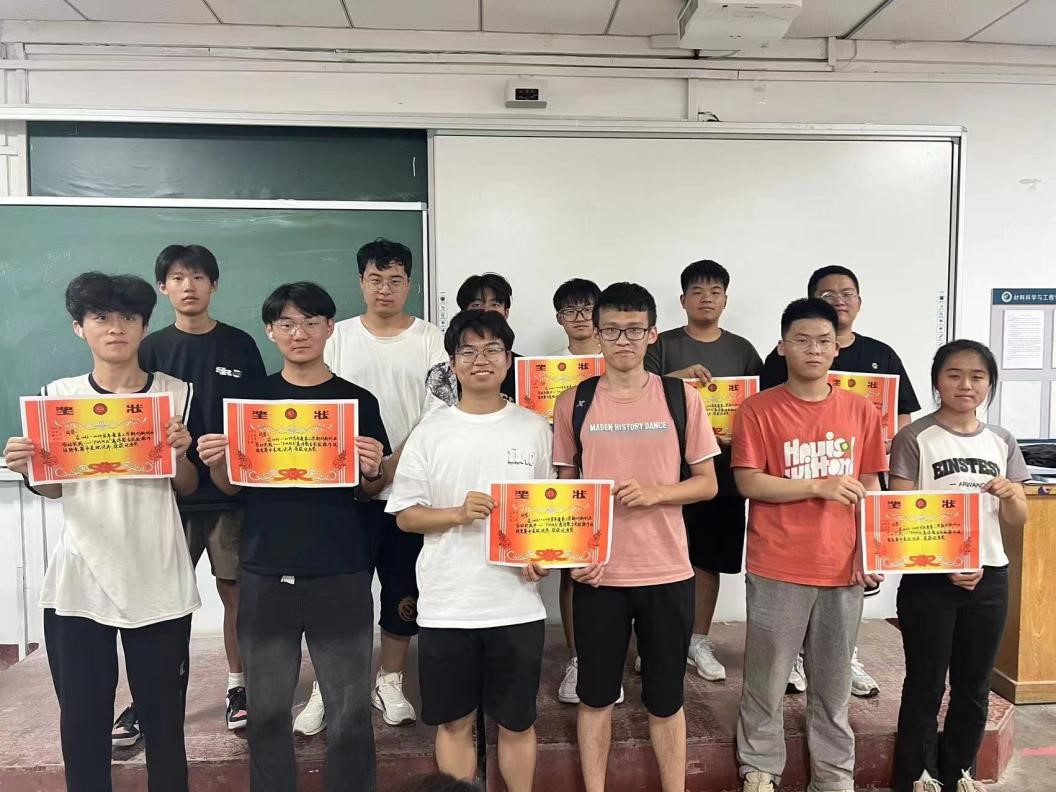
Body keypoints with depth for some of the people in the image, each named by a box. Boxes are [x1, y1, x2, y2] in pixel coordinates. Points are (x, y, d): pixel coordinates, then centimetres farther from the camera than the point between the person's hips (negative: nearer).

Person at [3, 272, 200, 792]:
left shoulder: (176, 393, 1)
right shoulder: (58, 395, 4)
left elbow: (187, 488, 5)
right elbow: (52, 487, 11)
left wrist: (181, 453, -15)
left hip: (159, 582, -1)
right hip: (79, 579, 1)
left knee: (164, 719, 7)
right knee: (81, 721, 8)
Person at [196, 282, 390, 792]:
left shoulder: (358, 401, 1)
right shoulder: (250, 398, 6)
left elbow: (372, 494, 6)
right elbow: (231, 487, 11)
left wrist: (373, 471, -15)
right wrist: (215, 463, -9)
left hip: (341, 576, -1)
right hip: (265, 573, 2)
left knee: (350, 713, 5)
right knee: (266, 710, 12)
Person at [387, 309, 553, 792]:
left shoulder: (534, 428, 2)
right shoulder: (431, 432, -1)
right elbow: (405, 515, 0)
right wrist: (458, 514, -17)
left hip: (517, 604, 1)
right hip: (447, 606, 0)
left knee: (516, 722, 14)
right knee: (454, 722, 14)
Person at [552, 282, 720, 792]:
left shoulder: (681, 397, -2)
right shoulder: (574, 402, -1)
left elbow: (707, 482, 2)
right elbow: (562, 487, 6)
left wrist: (655, 492, -15)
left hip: (667, 573, 0)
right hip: (598, 573, 0)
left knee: (666, 699, 14)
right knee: (595, 696, 13)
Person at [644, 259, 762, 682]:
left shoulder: (741, 349, 9)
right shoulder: (663, 345, 2)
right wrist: (677, 376, -22)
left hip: (721, 470, 2)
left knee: (708, 560, 11)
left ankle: (699, 640, 26)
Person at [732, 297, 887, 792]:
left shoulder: (861, 410, 5)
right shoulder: (758, 409, -6)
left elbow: (869, 486, 10)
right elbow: (747, 482, -10)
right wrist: (819, 486, -15)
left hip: (841, 566, 3)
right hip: (777, 568, -3)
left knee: (833, 681, 16)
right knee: (767, 678, 8)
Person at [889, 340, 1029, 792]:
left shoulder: (1002, 442, 7)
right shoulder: (914, 439, -6)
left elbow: (1018, 523, 9)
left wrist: (1010, 495, -13)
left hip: (990, 580, 5)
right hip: (929, 580, -4)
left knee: (974, 688, 15)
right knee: (925, 686, 5)